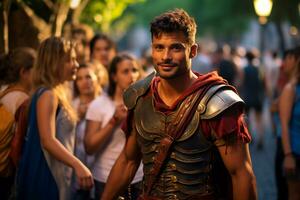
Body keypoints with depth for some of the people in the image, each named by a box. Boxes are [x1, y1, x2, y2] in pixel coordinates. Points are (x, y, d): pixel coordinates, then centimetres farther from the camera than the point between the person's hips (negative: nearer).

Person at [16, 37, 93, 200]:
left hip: (56, 175, 10)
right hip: (46, 176, -10)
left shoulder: (57, 94, 15)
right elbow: (48, 141, -25)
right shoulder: (48, 95, -15)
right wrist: (78, 166, -34)